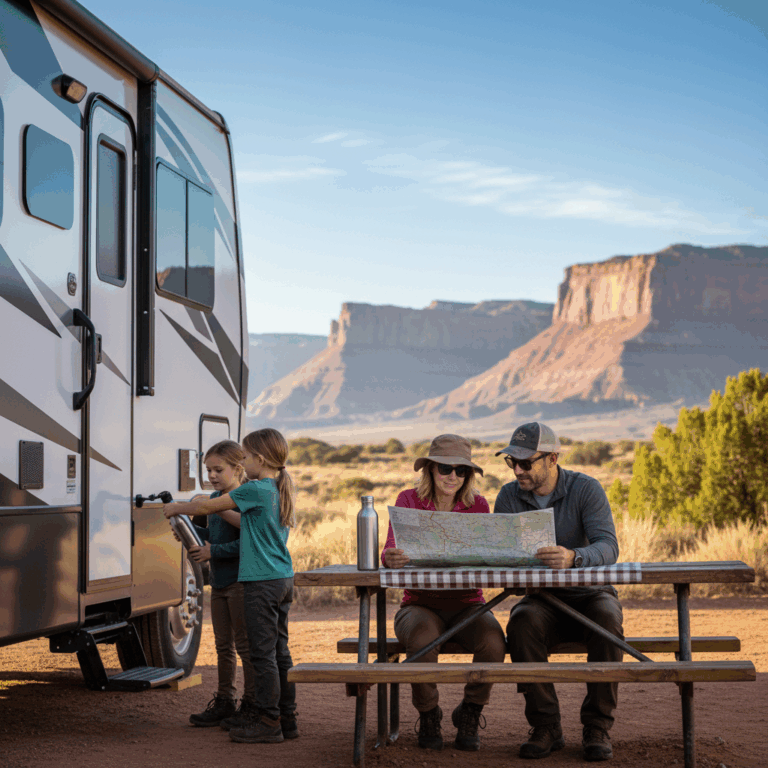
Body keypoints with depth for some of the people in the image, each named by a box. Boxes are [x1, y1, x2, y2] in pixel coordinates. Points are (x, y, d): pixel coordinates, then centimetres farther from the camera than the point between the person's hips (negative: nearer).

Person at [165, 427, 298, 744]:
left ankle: (267, 723, 0)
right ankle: (287, 718, 18)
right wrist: (220, 510, 20)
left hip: (262, 581, -9)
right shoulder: (281, 490, 12)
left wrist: (176, 508, 8)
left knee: (263, 653, -4)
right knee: (280, 651, 13)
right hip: (283, 579, 9)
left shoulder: (256, 489, -14)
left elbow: (206, 507, -7)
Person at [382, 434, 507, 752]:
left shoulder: (477, 505, 4)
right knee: (422, 639, -35)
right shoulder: (409, 501, 0)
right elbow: (391, 551, -14)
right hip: (420, 604, -1)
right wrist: (391, 558, -39)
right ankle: (427, 716, -6)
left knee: (493, 641, -30)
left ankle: (469, 714, -3)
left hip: (467, 604, 1)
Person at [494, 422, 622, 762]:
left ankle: (597, 727, -22)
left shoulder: (586, 489, -10)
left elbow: (608, 547, -24)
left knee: (606, 619, -35)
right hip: (542, 599, 2)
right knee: (522, 622, -32)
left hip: (589, 594, -2)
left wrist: (573, 557, -46)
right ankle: (545, 727, -20)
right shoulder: (509, 496, 1)